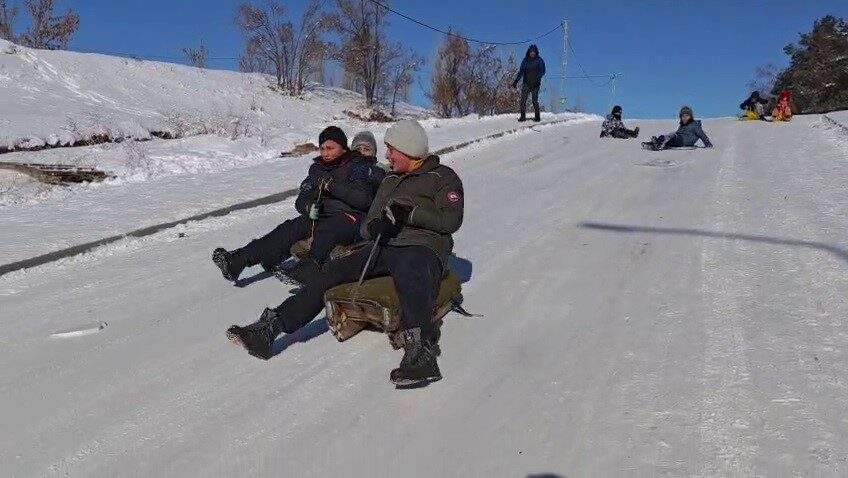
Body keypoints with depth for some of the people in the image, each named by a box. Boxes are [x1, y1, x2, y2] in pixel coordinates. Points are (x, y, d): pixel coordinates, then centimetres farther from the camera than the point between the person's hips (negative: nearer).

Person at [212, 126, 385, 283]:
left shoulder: (359, 166, -1)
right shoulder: (317, 168, 19)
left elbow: (364, 199, -16)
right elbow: (301, 200, 17)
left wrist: (332, 186, -20)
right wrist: (309, 206, -8)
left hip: (352, 217, -5)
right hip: (321, 216, 5)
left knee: (326, 231, -38)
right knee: (289, 229, -20)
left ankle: (308, 269, -60)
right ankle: (238, 260, -32)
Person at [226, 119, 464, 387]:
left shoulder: (443, 177, 7)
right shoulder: (390, 182, 28)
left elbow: (451, 220, -7)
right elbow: (369, 224, 22)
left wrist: (410, 213, -16)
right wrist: (374, 227, -3)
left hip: (423, 248, -6)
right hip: (385, 248, 6)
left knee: (409, 278, -42)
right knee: (333, 272, -14)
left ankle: (421, 353, -60)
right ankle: (269, 329, -20)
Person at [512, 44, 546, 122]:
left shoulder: (539, 60, 2)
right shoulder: (525, 60, 10)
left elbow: (542, 71, -5)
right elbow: (521, 71, 12)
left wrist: (537, 79, -22)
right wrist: (516, 81, 4)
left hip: (535, 84, -3)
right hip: (526, 84, 3)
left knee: (535, 101, -4)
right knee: (523, 100, -7)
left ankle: (537, 117, 7)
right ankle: (523, 116, -1)